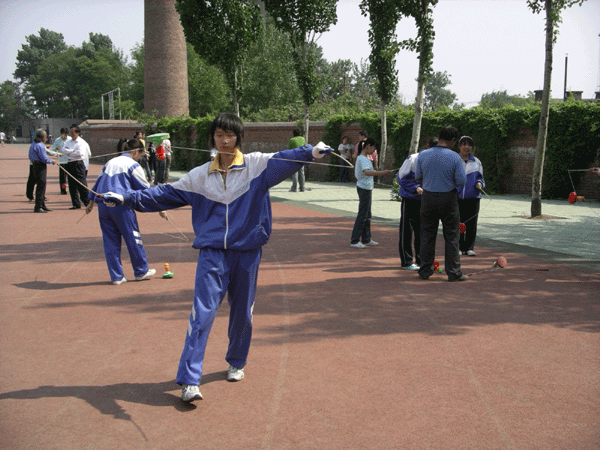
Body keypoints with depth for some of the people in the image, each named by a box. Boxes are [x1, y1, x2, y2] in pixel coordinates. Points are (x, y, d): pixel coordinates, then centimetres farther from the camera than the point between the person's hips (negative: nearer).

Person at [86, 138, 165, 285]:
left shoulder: (110, 162, 18)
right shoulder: (133, 165, 0)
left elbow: (97, 183, 24)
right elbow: (145, 190, 1)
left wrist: (91, 203, 33)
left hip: (103, 205, 6)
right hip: (121, 204, -6)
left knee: (110, 240, 9)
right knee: (133, 237, 7)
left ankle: (116, 276, 12)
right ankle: (141, 271, 18)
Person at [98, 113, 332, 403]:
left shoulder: (256, 165, 1)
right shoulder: (201, 175, 9)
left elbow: (284, 160, -15)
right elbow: (167, 194, 11)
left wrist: (310, 152, -34)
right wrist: (126, 198, 6)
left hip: (247, 251, 0)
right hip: (212, 251, 0)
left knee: (242, 311, 12)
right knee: (203, 311, -10)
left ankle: (236, 362, 36)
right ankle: (189, 380, -8)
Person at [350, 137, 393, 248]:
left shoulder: (364, 158, 12)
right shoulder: (362, 159, -19)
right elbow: (366, 172, -37)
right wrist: (381, 172, -46)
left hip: (366, 188, 10)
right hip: (364, 188, -10)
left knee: (367, 215, 15)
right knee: (362, 215, -6)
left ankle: (366, 239, 23)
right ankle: (354, 241, -1)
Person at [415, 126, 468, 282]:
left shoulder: (423, 155, -3)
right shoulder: (454, 157, -11)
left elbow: (417, 177, 5)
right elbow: (461, 181, -10)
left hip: (428, 197, 3)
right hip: (448, 199, -2)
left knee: (427, 235, 11)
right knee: (451, 236, 6)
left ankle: (425, 271, 15)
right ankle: (453, 273, 8)